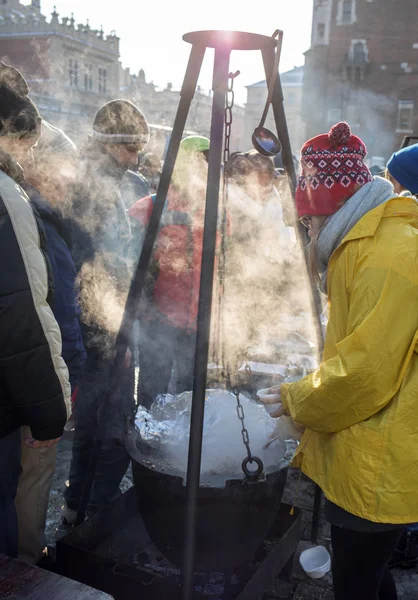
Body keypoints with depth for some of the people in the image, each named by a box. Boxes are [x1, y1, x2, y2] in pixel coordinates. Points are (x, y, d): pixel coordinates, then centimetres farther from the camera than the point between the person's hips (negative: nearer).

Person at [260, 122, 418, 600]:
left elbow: (366, 373, -24)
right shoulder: (365, 244, 12)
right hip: (360, 463, 10)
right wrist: (307, 394, 9)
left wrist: (297, 399, -8)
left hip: (376, 471, -10)